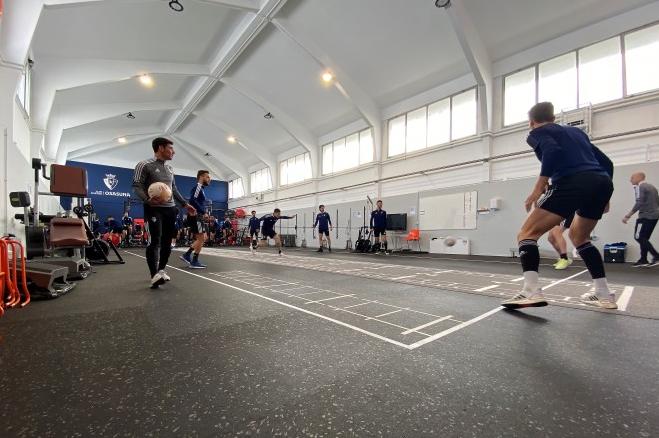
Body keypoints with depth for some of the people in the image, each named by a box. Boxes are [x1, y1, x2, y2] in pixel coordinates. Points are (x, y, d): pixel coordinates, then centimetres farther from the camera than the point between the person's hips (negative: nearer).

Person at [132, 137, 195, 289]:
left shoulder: (170, 168, 20)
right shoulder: (144, 165, -2)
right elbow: (137, 186, -9)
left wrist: (185, 204, 20)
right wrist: (148, 200, -28)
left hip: (170, 208, 7)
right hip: (154, 209, -7)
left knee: (167, 242, 7)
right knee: (155, 241, -11)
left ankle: (161, 270, 19)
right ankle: (154, 275, -10)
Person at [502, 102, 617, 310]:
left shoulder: (537, 133, 11)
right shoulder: (576, 131, 31)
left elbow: (553, 151, -11)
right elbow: (605, 161, 27)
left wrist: (538, 189, -14)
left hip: (572, 183, -7)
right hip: (603, 182, 7)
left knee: (527, 235, -4)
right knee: (578, 236, 27)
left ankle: (531, 292, -22)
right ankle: (604, 295, 26)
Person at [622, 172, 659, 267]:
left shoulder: (639, 187, -9)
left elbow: (639, 203, -18)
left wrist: (628, 216, -18)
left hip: (645, 216, -9)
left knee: (639, 237, -5)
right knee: (644, 238, 11)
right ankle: (643, 260, 10)